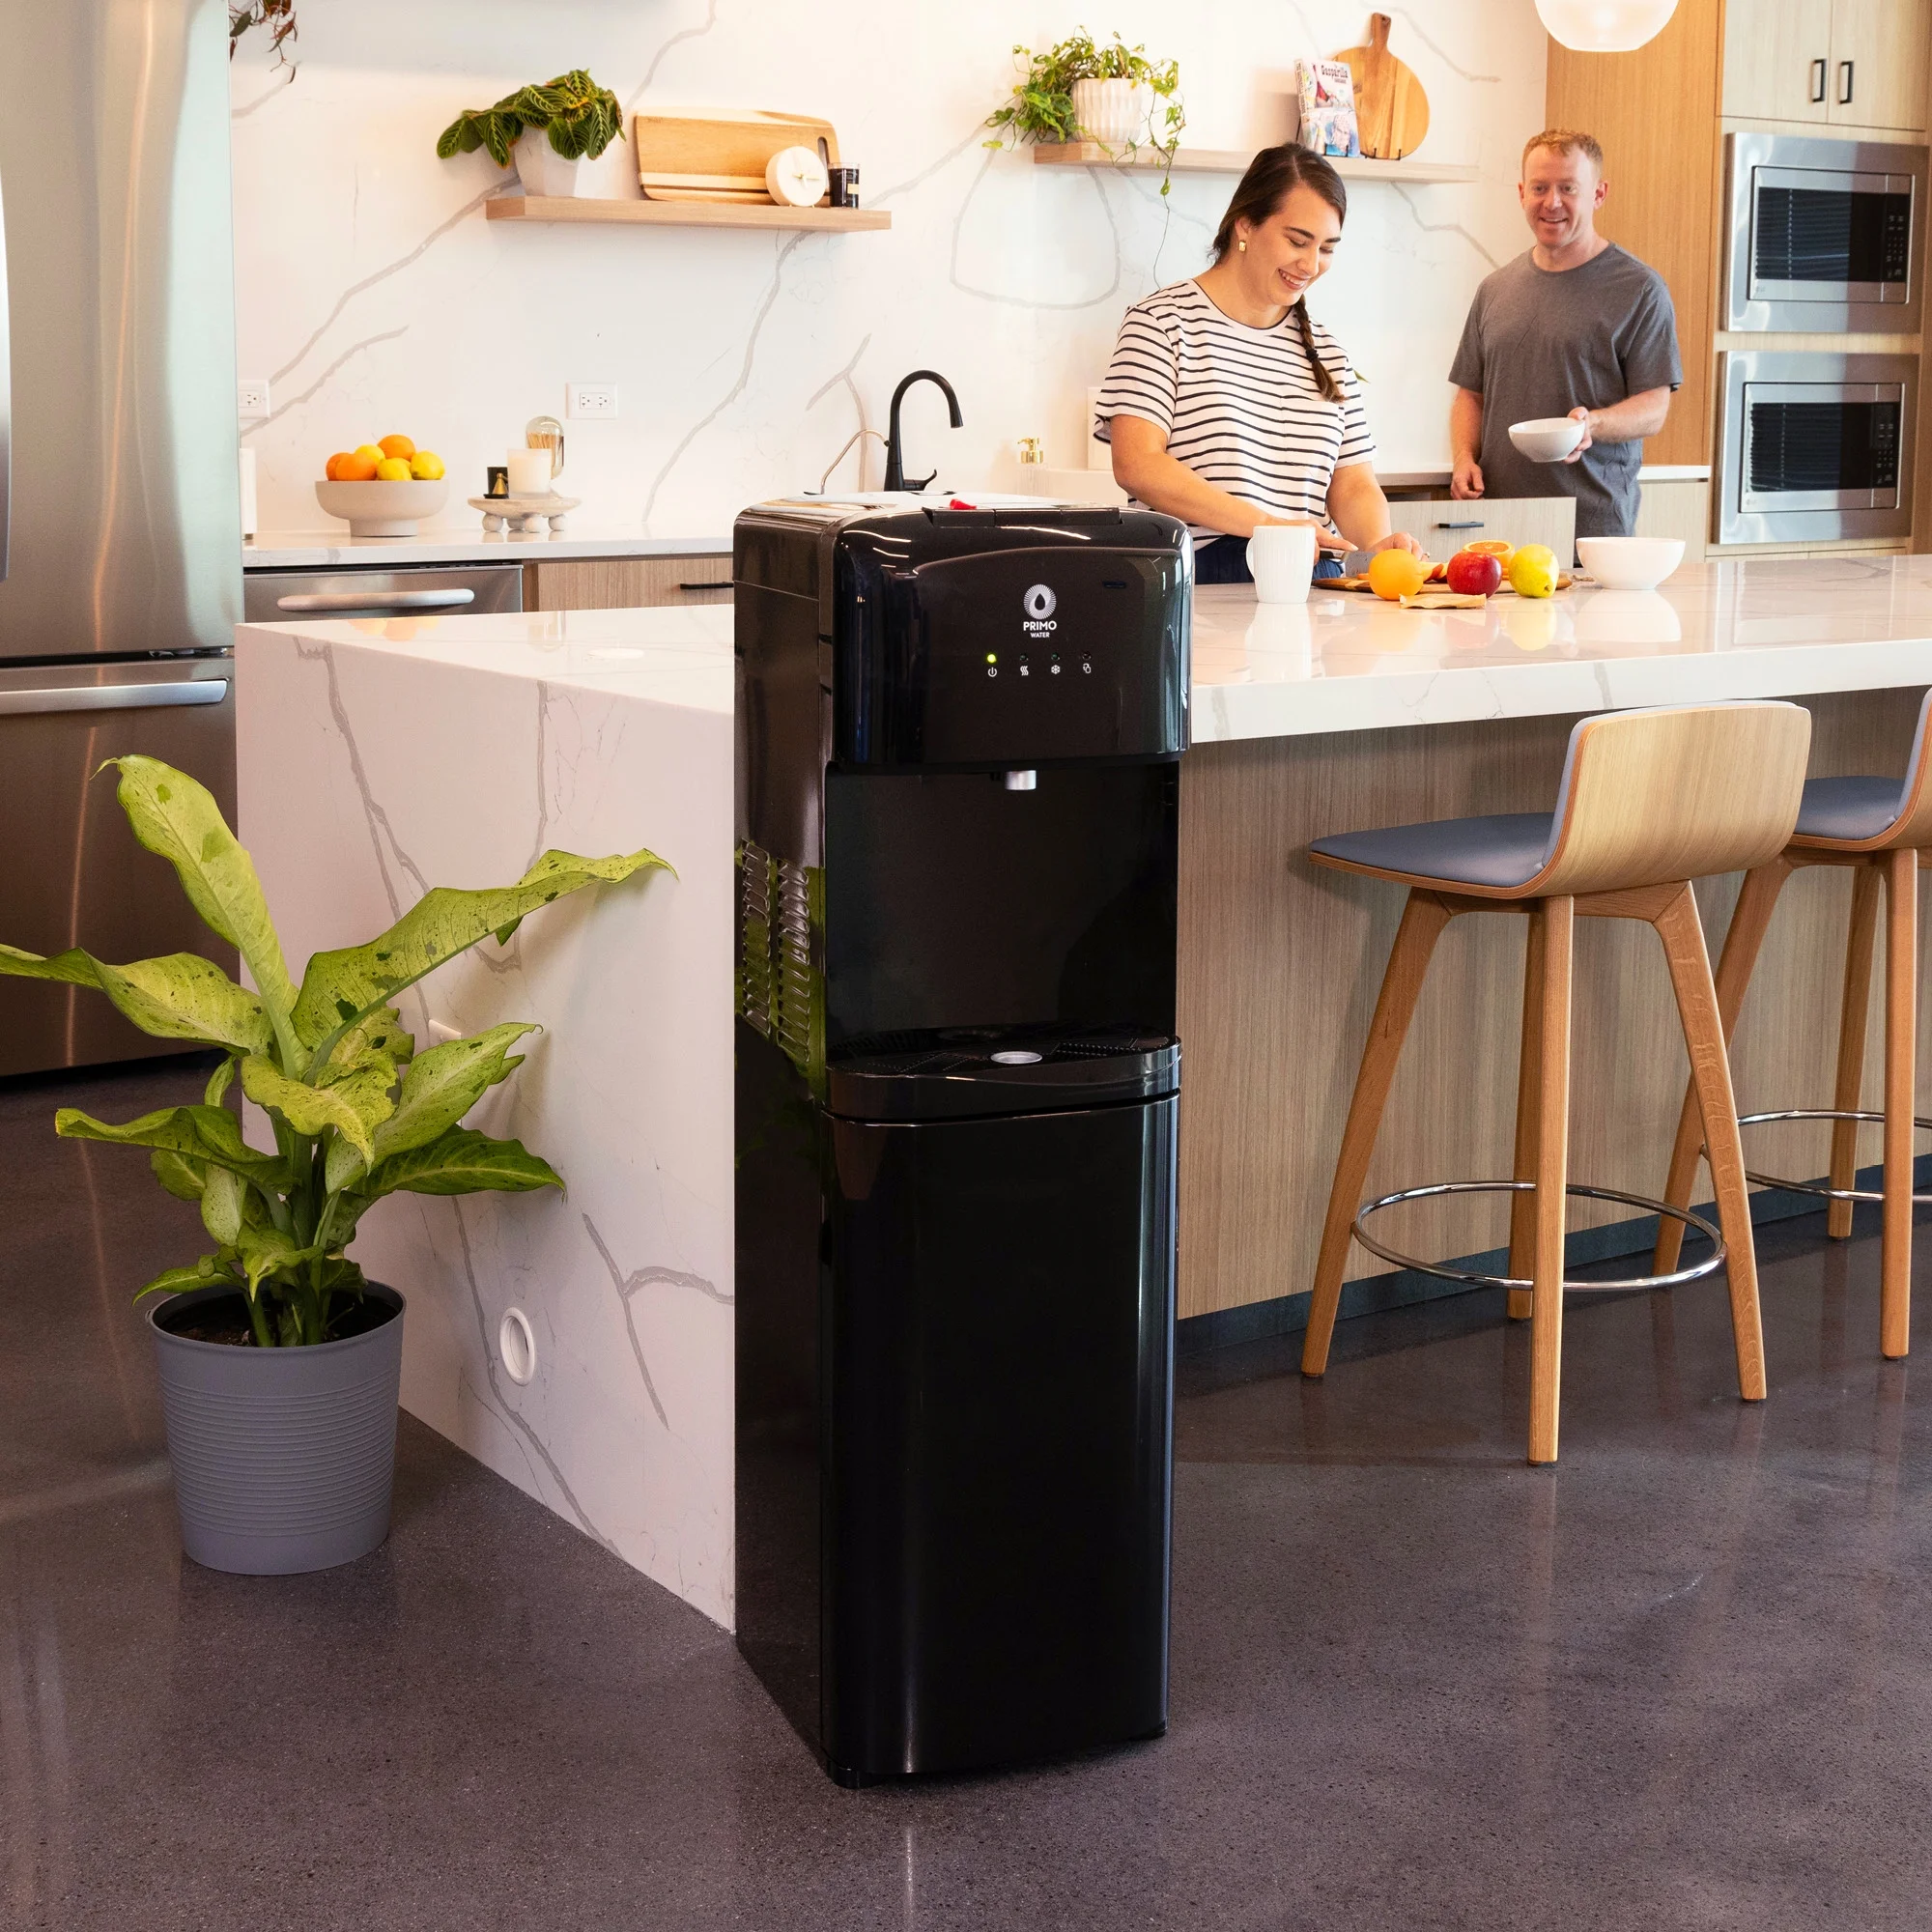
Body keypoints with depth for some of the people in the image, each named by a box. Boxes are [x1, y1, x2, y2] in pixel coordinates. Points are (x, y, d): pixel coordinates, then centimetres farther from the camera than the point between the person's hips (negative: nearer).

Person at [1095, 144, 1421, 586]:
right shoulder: (1164, 322, 2)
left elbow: (1353, 486, 16)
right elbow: (1136, 465, -10)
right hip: (1195, 580, -5)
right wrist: (1266, 525, -17)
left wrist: (1377, 545, -8)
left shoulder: (1325, 351, 21)